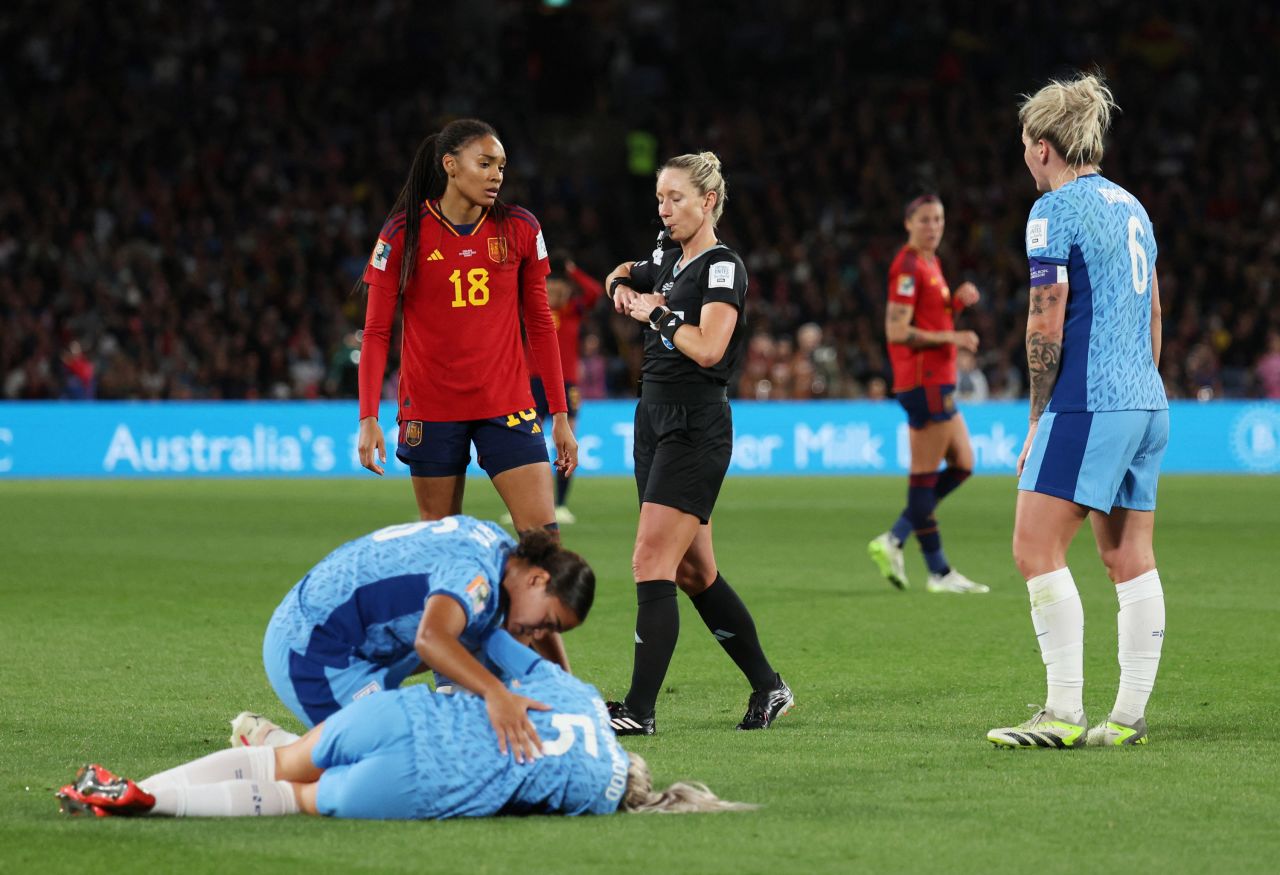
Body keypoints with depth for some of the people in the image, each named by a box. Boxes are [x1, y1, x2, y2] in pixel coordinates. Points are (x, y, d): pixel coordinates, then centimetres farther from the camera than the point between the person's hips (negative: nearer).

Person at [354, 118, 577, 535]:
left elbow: (540, 324, 9)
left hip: (507, 406, 1)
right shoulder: (404, 234, -4)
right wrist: (368, 417, -11)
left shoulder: (521, 229, 2)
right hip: (430, 409, -1)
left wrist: (560, 414, 6)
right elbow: (376, 332, -2)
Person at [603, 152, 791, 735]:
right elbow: (625, 281, 33)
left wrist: (657, 314, -11)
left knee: (651, 564, -14)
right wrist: (624, 284, 10)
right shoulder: (668, 258, 13)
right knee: (694, 571, 12)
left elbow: (708, 348, -24)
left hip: (696, 427, -9)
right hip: (655, 419, 9)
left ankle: (639, 710, -14)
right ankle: (768, 687, 23)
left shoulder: (722, 267, -11)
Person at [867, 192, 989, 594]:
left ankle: (893, 541, 11)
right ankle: (939, 572, -1)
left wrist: (957, 301, 7)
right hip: (924, 381, -10)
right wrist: (950, 338, -17)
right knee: (925, 474, -5)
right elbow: (896, 331, -19)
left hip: (939, 382, 10)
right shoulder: (908, 266, -13)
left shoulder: (929, 264, 17)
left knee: (962, 465, 12)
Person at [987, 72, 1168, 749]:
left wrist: (1039, 417, -5)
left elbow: (1047, 326, -13)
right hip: (1145, 402, 9)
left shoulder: (1056, 211, -9)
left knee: (1036, 549, -7)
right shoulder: (1130, 206, 17)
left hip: (1087, 405, -9)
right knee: (1130, 559, 8)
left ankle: (1064, 714, -12)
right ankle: (1129, 716, 8)